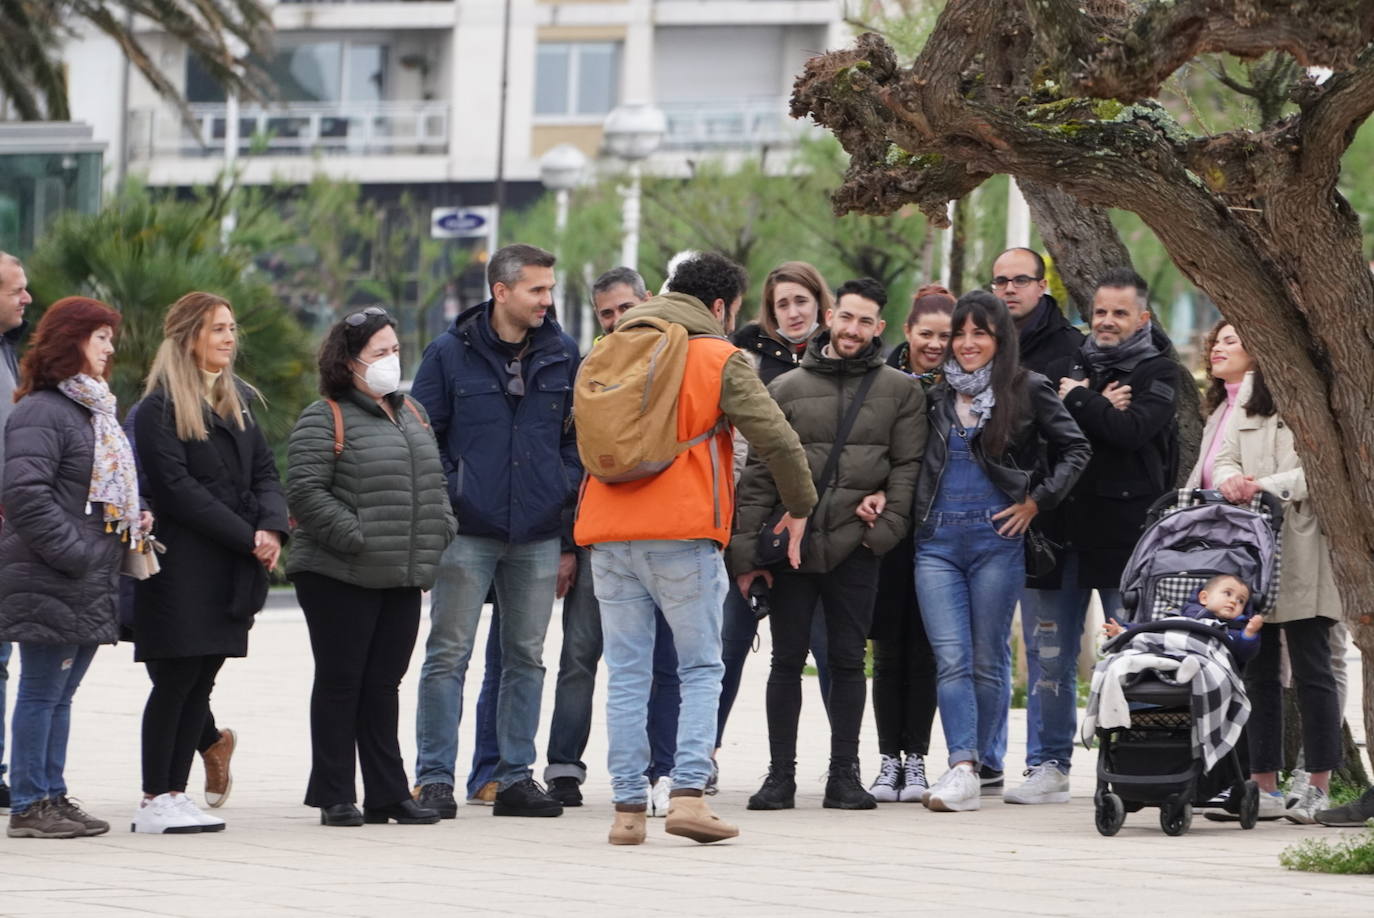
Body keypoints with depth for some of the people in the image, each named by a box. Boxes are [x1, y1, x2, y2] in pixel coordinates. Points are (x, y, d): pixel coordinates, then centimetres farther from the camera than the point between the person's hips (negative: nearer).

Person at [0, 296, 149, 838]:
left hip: (92, 585, 9)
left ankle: (52, 797, 17)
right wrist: (72, 553, -21)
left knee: (61, 693, 13)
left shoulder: (96, 410, 19)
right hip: (51, 583, -9)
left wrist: (136, 516, 9)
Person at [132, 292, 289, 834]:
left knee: (201, 683, 7)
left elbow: (264, 472, 13)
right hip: (183, 566, -7)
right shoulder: (161, 407, -7)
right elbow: (178, 488, -14)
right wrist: (247, 537, -16)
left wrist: (272, 527, -7)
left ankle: (175, 793, 11)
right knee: (175, 681, -6)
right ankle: (154, 802, -1)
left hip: (233, 568, 7)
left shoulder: (237, 401, 18)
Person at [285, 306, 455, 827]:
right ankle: (335, 797, 5)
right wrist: (356, 539, -18)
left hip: (402, 579, 7)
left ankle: (388, 794, 13)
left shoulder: (411, 415, 17)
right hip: (339, 577, -7)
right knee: (340, 683, 0)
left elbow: (436, 483, 22)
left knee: (383, 686, 10)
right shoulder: (324, 420, -8)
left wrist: (439, 536, 7)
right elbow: (304, 492, -15)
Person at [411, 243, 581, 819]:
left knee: (526, 658, 8)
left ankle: (516, 776, 15)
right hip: (469, 531, -3)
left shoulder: (563, 356, 7)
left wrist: (568, 487, 3)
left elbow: (579, 434, 16)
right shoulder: (451, 354, -2)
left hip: (539, 534, 4)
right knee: (449, 656, -3)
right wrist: (446, 494, -7)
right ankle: (434, 777, 1)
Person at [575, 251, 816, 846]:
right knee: (701, 669, 4)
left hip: (608, 532, 4)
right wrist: (799, 506, 10)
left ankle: (628, 808, 2)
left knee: (626, 674, 6)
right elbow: (777, 440, -4)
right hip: (682, 532, -4)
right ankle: (688, 794, -10)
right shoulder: (721, 360, 0)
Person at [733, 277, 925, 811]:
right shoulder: (787, 388, 8)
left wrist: (884, 525, -9)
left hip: (854, 547, -1)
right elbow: (759, 474, 5)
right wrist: (747, 552, -1)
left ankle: (844, 775, 9)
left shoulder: (901, 391, 7)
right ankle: (780, 775, 9)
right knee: (787, 661, 3)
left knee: (848, 661, 3)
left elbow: (908, 467, 4)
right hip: (791, 544, 1)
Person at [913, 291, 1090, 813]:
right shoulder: (937, 396, 13)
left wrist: (1037, 501, -2)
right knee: (951, 659, -10)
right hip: (937, 540, 3)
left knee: (988, 661, 3)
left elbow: (1075, 449, 4)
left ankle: (974, 764, 10)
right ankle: (962, 770, -17)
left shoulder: (1028, 391, 2)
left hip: (996, 539, -2)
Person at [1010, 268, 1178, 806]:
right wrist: (1099, 411, -12)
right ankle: (1047, 767, 12)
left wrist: (1077, 401, -7)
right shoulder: (1066, 368, 16)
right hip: (1060, 533, 4)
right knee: (1048, 658, 5)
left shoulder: (1158, 374, 3)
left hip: (1126, 537, -4)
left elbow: (1134, 428, -15)